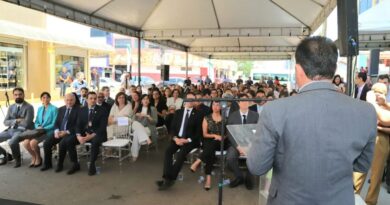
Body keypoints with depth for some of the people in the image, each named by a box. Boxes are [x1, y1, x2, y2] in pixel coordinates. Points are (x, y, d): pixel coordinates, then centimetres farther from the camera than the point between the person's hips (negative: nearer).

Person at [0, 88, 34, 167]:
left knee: (12, 142, -35)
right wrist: (16, 120, -11)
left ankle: (17, 159, -6)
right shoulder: (11, 107, 13)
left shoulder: (29, 107, -8)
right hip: (10, 130, 7)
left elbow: (26, 123, -16)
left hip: (22, 130, -7)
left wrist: (13, 121, -2)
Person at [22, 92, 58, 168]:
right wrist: (38, 127, -5)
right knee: (25, 142, -18)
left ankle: (38, 158, 2)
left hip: (48, 132, -6)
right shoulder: (39, 109, 17)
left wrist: (43, 128, -16)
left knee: (33, 142, -26)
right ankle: (34, 156, 8)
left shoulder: (54, 109, -3)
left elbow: (54, 124, -8)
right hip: (38, 131, 6)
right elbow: (36, 122, 17)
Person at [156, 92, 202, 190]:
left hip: (190, 140, -3)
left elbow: (198, 132, -3)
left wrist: (188, 140, -16)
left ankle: (169, 179, -26)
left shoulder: (197, 114, 3)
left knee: (181, 153, -30)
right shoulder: (178, 112, 14)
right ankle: (167, 178, -28)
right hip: (177, 138, 4)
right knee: (168, 151, -25)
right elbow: (172, 128, 10)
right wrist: (175, 138, -10)